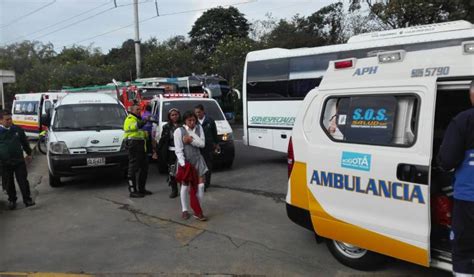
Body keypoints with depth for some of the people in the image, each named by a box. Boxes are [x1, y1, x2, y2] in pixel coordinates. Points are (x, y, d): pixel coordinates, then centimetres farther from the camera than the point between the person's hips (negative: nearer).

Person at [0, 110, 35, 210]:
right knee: (9, 183, 10)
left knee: (23, 181, 1)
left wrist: (28, 154, 17)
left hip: (19, 161, 1)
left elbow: (25, 142, 14)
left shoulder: (18, 129, 3)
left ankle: (27, 200, 9)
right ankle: (12, 200, 25)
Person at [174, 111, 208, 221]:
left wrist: (191, 140, -18)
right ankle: (184, 210, 20)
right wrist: (183, 164, -20)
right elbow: (178, 149, -11)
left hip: (197, 160, 3)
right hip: (185, 161, -3)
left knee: (201, 185, -1)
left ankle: (198, 211, 8)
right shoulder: (179, 131, -7)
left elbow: (202, 143, -5)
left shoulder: (199, 128, 5)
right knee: (185, 186, 5)